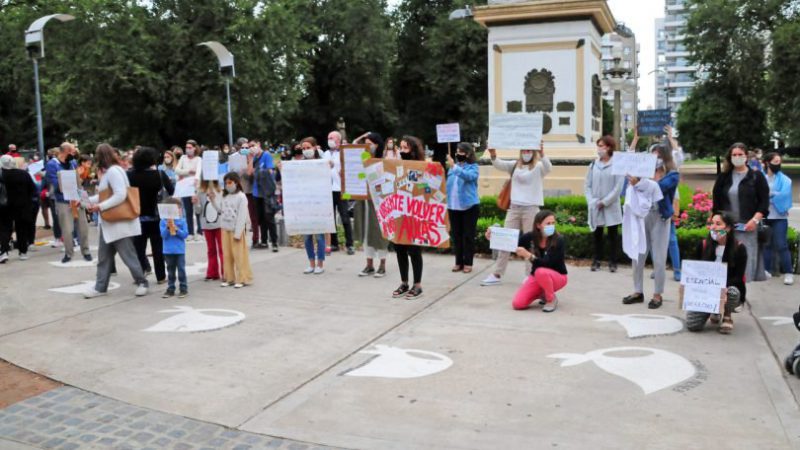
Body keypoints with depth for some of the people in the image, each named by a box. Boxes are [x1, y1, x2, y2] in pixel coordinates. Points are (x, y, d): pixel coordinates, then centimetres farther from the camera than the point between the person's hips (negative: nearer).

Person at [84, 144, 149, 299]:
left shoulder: (114, 171, -18)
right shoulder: (107, 172, 15)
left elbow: (120, 195, -27)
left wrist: (100, 206, -25)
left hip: (119, 222, -10)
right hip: (108, 222, 10)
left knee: (128, 255, -1)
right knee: (104, 255, 11)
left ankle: (142, 283, 11)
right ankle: (100, 287, 17)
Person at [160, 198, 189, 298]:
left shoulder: (182, 221, -2)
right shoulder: (163, 222, 0)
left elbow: (185, 234, -7)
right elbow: (163, 235, -6)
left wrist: (176, 229, -19)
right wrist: (168, 227, -21)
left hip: (180, 250, -2)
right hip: (168, 251, 2)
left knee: (181, 270, 2)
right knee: (170, 270, 12)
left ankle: (184, 289, 10)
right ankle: (170, 289, 19)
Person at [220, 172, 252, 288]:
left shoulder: (241, 197, -8)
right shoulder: (225, 196, 13)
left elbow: (242, 216, -12)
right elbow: (223, 212, 12)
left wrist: (237, 233, -15)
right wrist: (223, 227, 2)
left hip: (236, 229, -6)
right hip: (225, 229, 6)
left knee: (239, 255, -4)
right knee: (227, 255, 8)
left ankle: (243, 279, 3)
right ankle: (229, 278, 16)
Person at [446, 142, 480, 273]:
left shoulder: (473, 167, -5)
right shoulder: (452, 167, 9)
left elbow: (469, 176, -27)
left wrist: (454, 166, -35)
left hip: (469, 206, -5)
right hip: (453, 206, 5)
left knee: (468, 235, 1)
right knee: (456, 235, 9)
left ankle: (468, 263, 8)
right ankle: (458, 262, 18)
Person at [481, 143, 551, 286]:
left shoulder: (538, 167, -1)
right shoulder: (515, 165, 9)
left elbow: (548, 168, -22)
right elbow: (499, 165, -4)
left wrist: (542, 154, -41)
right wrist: (493, 156, -26)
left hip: (531, 209, -4)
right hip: (514, 208, 4)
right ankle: (497, 275, 13)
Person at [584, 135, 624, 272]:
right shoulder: (593, 164, 7)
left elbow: (618, 187, -9)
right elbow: (587, 185, 7)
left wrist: (605, 202, -12)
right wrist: (591, 201, -6)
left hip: (611, 207, -3)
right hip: (595, 207, 3)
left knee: (613, 235, 4)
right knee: (597, 234, 8)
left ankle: (612, 262, 11)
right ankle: (596, 261, 16)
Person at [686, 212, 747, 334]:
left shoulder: (739, 248, -9)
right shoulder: (703, 245, -1)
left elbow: (738, 277, -11)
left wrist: (722, 286, -31)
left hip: (729, 287, -2)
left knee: (732, 292, -40)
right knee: (692, 325, -20)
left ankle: (727, 316, -3)